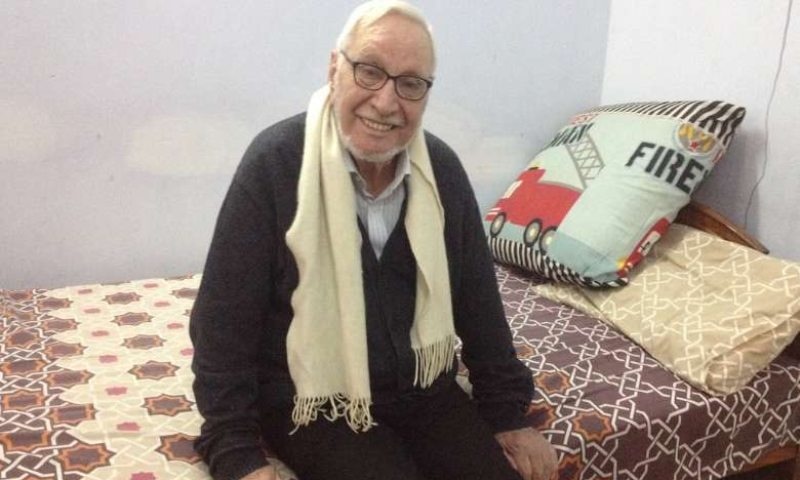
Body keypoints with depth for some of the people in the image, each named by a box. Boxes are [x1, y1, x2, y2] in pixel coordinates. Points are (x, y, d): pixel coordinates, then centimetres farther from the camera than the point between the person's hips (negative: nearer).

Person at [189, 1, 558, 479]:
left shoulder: (442, 169, -3)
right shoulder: (275, 163, -17)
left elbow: (478, 301, 5)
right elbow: (224, 322, -14)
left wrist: (508, 413, 5)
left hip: (425, 390, 5)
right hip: (312, 403, -4)